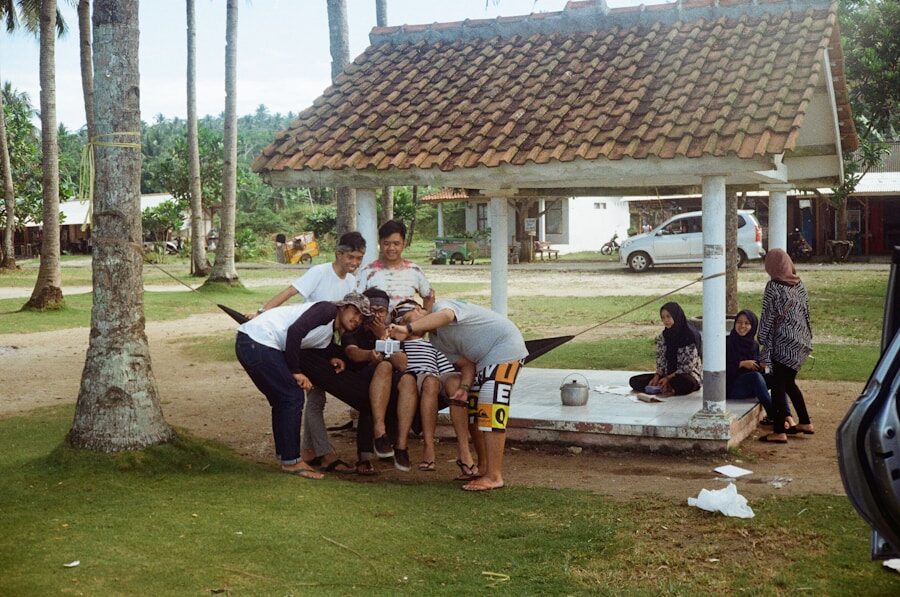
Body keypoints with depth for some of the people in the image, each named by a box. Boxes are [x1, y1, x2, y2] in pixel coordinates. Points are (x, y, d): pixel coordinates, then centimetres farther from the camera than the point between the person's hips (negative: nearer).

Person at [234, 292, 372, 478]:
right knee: (293, 396, -5)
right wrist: (296, 372, -14)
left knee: (282, 400, 18)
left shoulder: (328, 337, 21)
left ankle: (284, 454, 27)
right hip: (258, 342, -10)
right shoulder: (328, 309, -8)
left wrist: (331, 360, 8)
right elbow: (295, 331, -19)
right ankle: (291, 461, 2)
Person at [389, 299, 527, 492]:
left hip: (506, 347, -10)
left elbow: (446, 316, -41)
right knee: (472, 409, 11)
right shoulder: (436, 340, 11)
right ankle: (483, 467, 22)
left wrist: (407, 329, -48)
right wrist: (464, 387, -13)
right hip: (484, 359, 10)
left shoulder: (440, 306, -15)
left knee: (491, 410, -17)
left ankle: (494, 477, -17)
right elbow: (466, 363, 6)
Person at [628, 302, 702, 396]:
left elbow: (689, 365, -16)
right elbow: (660, 361, 7)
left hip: (688, 374, -6)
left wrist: (668, 378, -19)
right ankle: (670, 388, -18)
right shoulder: (663, 336, 3)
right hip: (668, 374, 7)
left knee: (684, 383, -44)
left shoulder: (690, 335, -15)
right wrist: (657, 377, -12)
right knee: (634, 381, -11)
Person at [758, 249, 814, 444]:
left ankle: (779, 432, -1)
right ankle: (805, 423, 28)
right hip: (801, 341, 7)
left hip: (783, 343, -7)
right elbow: (805, 312, 12)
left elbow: (768, 318, -13)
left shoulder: (773, 287, -14)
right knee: (789, 382, 21)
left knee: (778, 385, -1)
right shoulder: (799, 284, 6)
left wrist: (764, 344, -6)